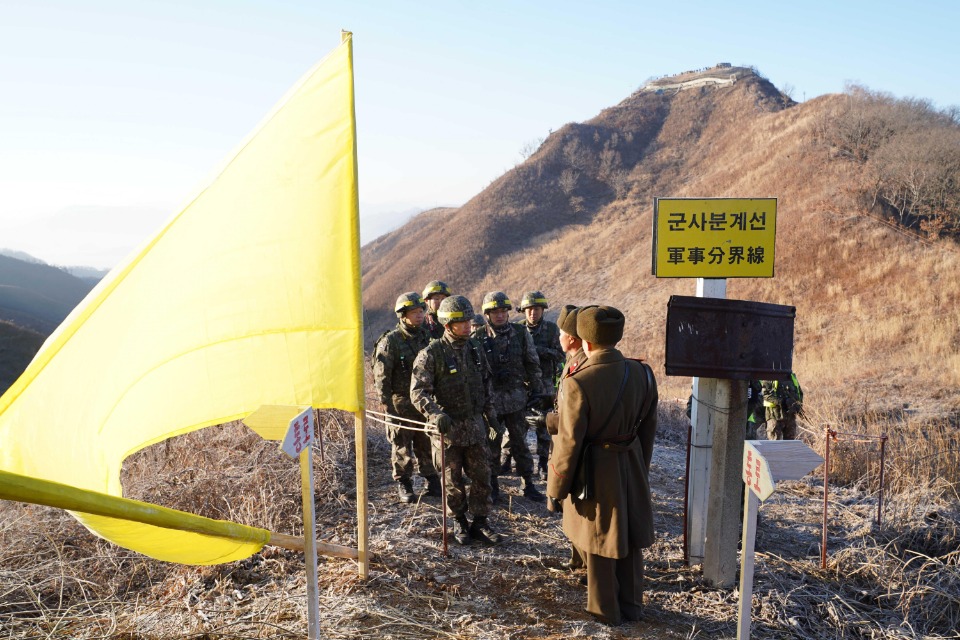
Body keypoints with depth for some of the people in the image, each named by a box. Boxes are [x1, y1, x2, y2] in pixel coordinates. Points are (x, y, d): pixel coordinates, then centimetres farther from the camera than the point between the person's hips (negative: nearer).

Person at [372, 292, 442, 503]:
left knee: (427, 446, 11)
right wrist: (388, 407, -15)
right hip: (401, 404, -4)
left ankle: (432, 482, 25)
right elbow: (381, 378, -12)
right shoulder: (390, 341, -11)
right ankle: (403, 484, 23)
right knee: (402, 448, 7)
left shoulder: (425, 337, 6)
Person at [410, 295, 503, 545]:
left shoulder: (475, 349, 6)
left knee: (482, 476, 7)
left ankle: (480, 523, 21)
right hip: (448, 428, -4)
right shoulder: (431, 353, -12)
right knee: (453, 480, 8)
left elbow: (486, 383, 18)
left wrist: (490, 412, 14)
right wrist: (436, 415, -30)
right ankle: (459, 523, 27)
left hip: (475, 425, 5)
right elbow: (418, 391, -17)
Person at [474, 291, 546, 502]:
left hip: (516, 398, 1)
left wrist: (537, 392, 5)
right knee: (491, 443, 9)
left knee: (520, 442, 9)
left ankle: (528, 485, 20)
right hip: (490, 399, -1)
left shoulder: (521, 335, 1)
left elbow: (533, 366, 6)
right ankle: (492, 484, 23)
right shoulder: (479, 338, -5)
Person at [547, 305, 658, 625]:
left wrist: (555, 491, -7)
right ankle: (631, 605, 38)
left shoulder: (578, 383, -24)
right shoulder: (642, 374, -6)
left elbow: (568, 444, -19)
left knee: (599, 543, 14)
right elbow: (648, 428, 5)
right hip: (632, 467, 5)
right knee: (630, 540, 21)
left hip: (595, 473, -5)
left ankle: (606, 611, 31)